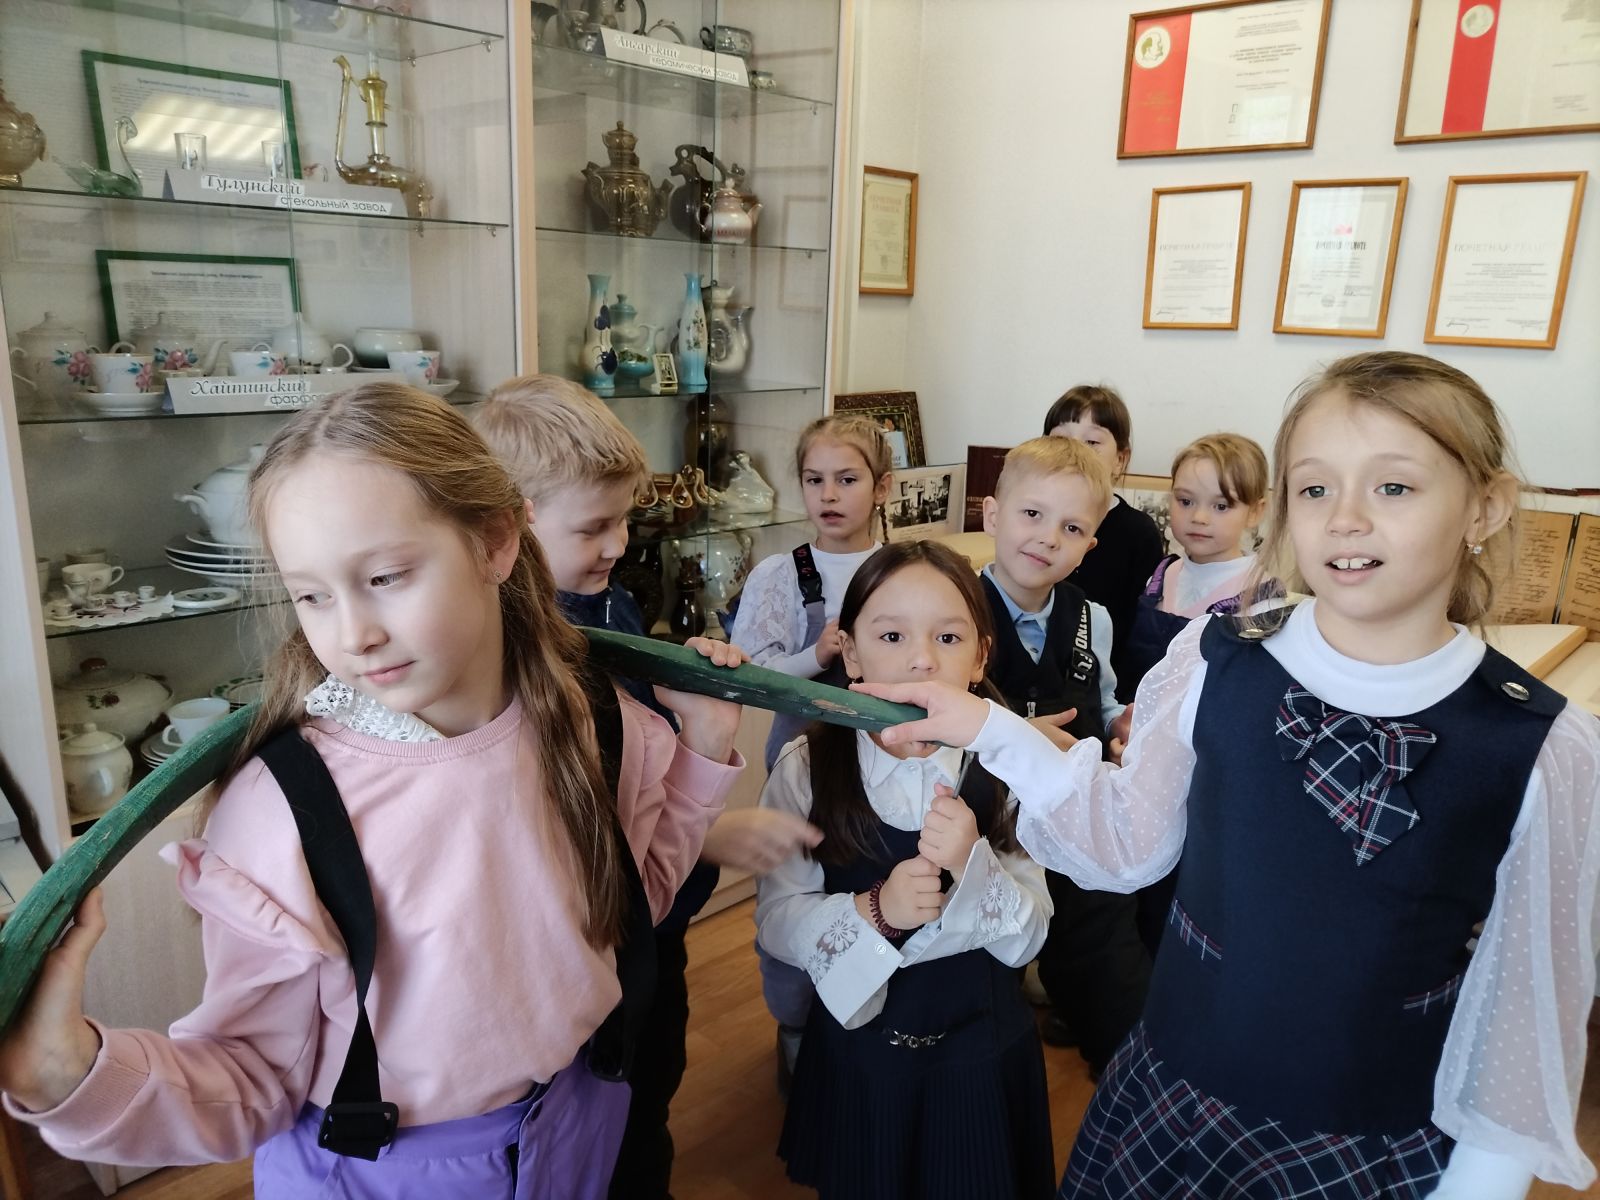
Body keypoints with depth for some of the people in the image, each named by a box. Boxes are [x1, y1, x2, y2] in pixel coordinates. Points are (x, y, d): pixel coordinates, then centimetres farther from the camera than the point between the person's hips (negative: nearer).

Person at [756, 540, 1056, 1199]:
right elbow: (776, 922, -13)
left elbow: (1027, 937, -11)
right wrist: (874, 911, -30)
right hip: (856, 1050, 0)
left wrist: (972, 865, -30)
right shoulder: (806, 768, -14)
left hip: (982, 1052, 0)